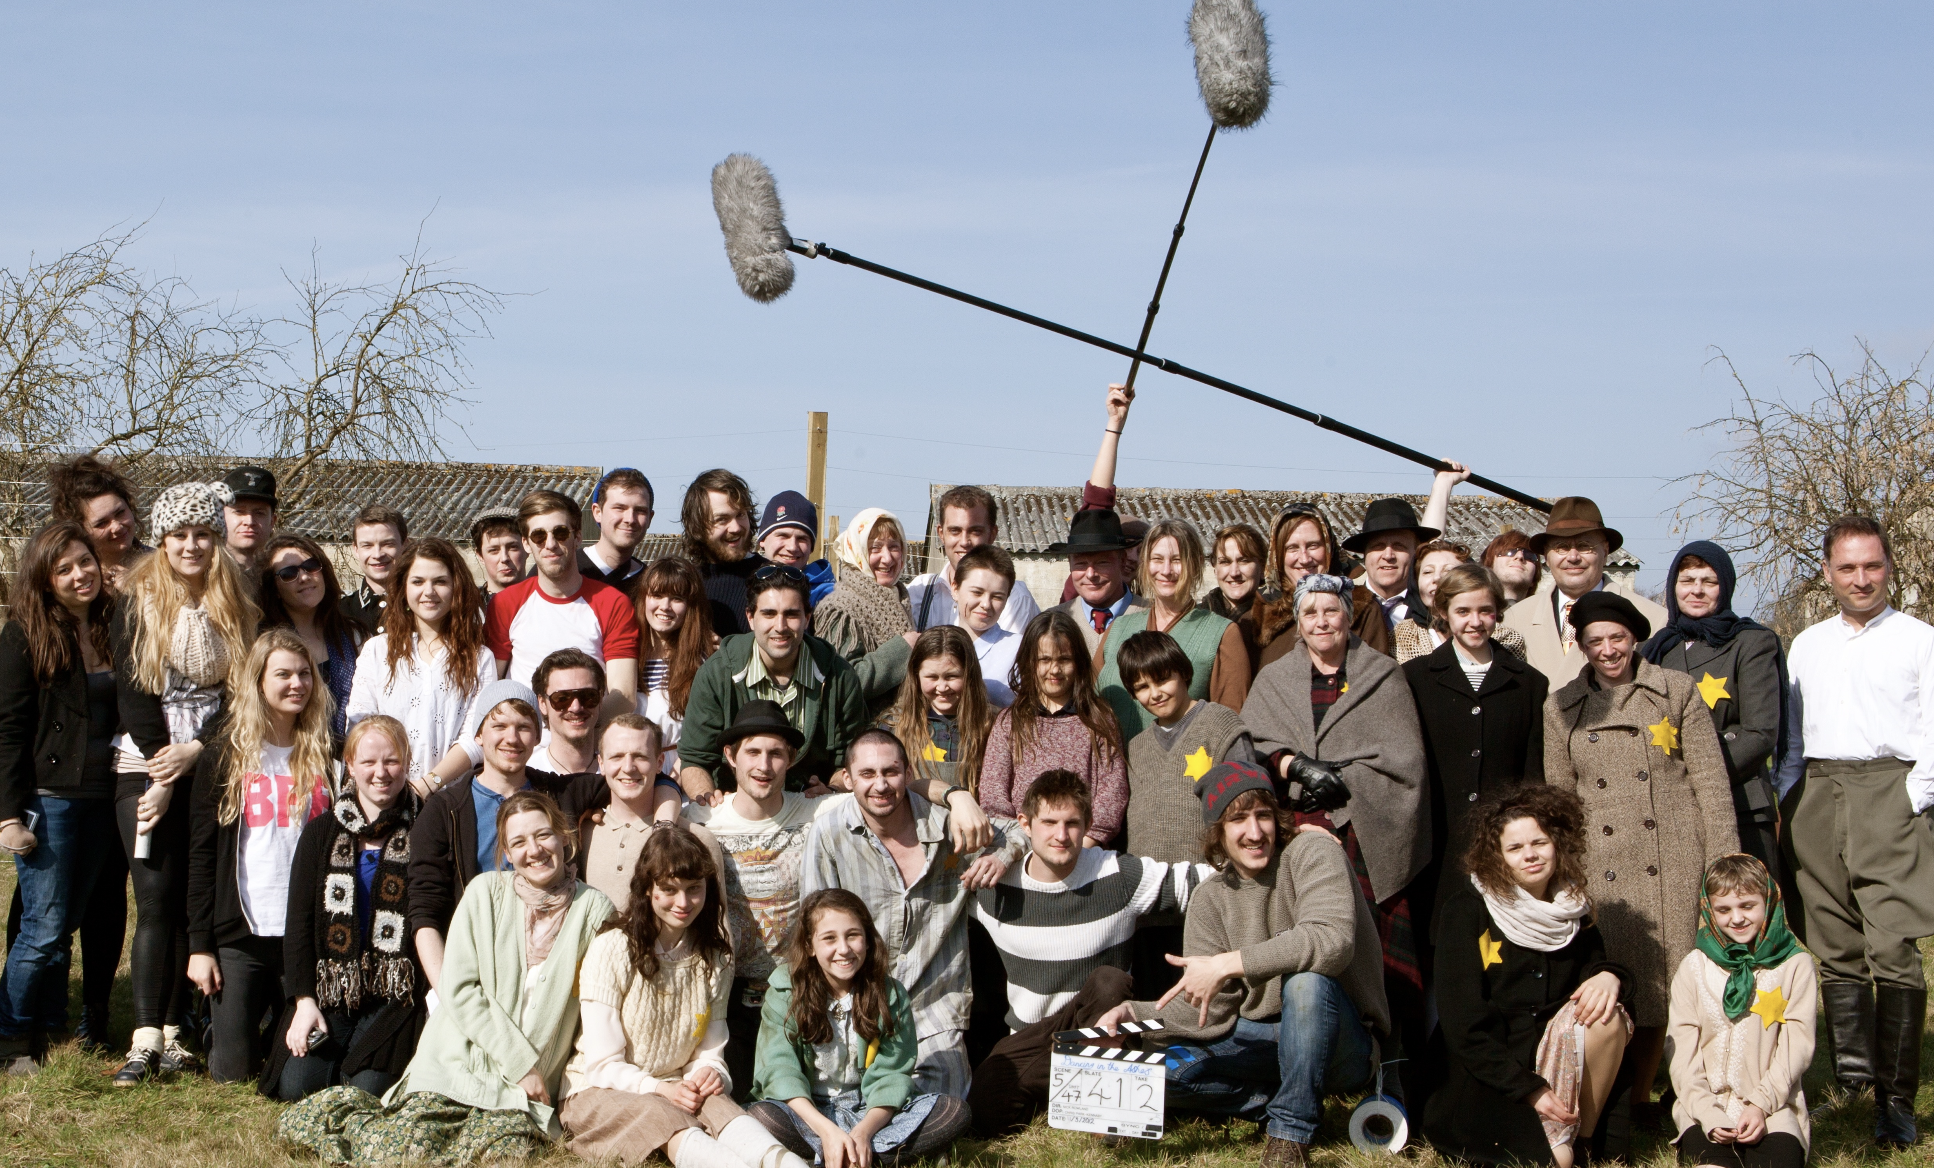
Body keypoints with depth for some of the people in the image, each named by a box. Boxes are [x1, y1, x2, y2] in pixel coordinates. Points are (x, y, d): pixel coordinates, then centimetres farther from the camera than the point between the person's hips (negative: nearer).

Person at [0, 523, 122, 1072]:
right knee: (45, 927, -4)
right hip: (49, 801, -5)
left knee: (80, 921, 10)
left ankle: (98, 1026, 19)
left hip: (105, 800, 5)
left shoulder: (113, 629, 10)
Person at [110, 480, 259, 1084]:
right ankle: (146, 1039, -12)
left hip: (213, 768, 2)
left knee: (194, 901, 0)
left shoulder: (237, 607, 7)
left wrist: (196, 751, -9)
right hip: (146, 767, -2)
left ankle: (172, 1031, 5)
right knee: (156, 897, -10)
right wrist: (161, 777, -9)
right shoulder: (137, 605, 2)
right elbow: (133, 695, -3)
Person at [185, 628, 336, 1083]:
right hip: (241, 933, -1)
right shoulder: (224, 760, 3)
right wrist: (199, 945, -5)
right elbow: (201, 858, 1)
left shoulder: (327, 760, 7)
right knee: (231, 1069, -2)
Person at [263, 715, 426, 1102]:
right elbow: (298, 922, 8)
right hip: (329, 993, 3)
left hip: (397, 996, -2)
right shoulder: (322, 832, 10)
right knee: (296, 1084, -18)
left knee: (369, 1087, -23)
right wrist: (304, 1001, -3)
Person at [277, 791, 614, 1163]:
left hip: (525, 1093, 1)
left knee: (512, 1146, -25)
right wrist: (520, 1061, -11)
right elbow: (458, 989, -5)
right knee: (409, 1148, -21)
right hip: (458, 1064, -1)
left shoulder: (594, 909, 2)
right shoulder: (486, 891, 0)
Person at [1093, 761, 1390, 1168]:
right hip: (1260, 1039, 4)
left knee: (1307, 981, -37)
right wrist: (1136, 1014, -18)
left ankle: (1290, 1133, -22)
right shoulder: (1210, 898, 1)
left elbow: (1331, 941, -31)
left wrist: (1228, 964, -30)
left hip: (1340, 1040, -4)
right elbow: (1210, 1011, -2)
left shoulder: (1311, 853, -13)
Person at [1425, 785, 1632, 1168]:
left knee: (1605, 1015, -23)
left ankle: (1584, 1137, -7)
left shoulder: (1572, 907, 7)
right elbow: (1463, 1025, -12)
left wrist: (1610, 976, -19)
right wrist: (1528, 1088, -19)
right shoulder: (1466, 911, -8)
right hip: (1487, 1075, -5)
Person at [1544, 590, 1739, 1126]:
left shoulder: (1677, 691, 6)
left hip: (1672, 863, -1)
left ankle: (1641, 1097, 14)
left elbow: (1710, 780, 3)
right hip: (1600, 870, 1)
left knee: (1662, 982, -1)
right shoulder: (1560, 708, 11)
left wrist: (1723, 862, -3)